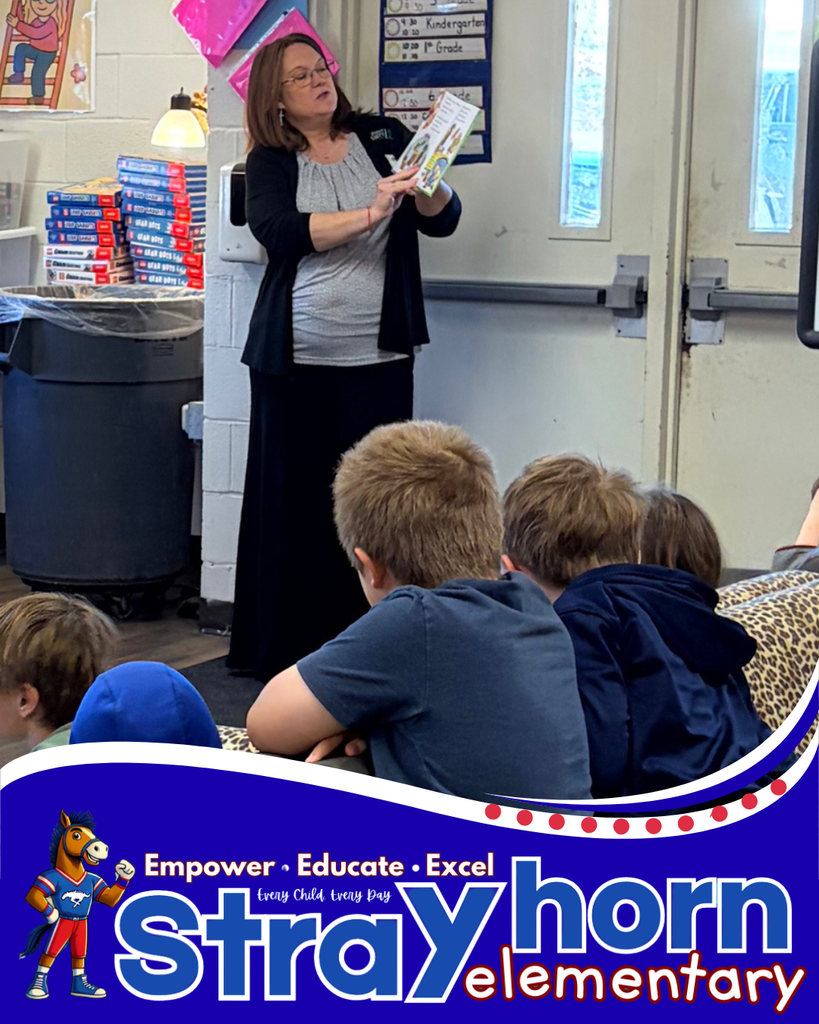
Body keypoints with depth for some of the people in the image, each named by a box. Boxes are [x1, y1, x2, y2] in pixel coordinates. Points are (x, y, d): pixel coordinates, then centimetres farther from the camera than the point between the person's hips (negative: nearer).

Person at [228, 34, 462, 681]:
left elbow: (443, 219, 3)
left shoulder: (382, 137, 9)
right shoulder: (269, 162, 5)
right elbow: (279, 231, -14)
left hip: (378, 358, 0)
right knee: (290, 498, 3)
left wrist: (424, 180, -18)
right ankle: (280, 647, 12)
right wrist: (368, 214, -24)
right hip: (294, 359, 0)